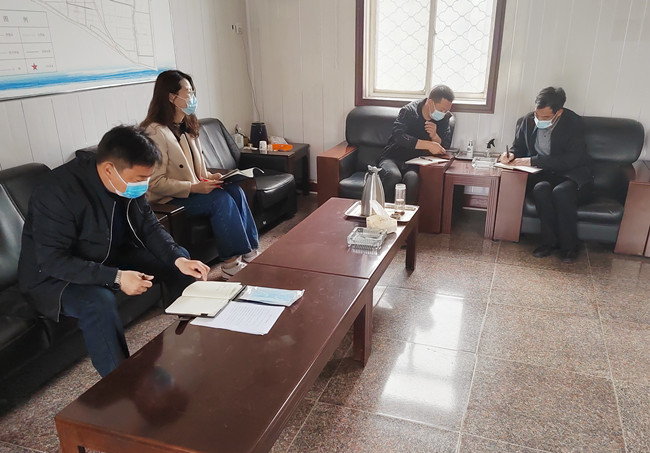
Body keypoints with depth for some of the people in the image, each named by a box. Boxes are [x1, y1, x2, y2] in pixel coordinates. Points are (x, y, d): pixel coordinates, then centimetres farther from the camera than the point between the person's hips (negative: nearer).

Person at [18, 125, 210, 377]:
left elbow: (150, 226, -1)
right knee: (100, 302, -37)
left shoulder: (128, 182, -9)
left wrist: (179, 259, -18)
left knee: (179, 257, -3)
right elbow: (52, 260, -30)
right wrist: (115, 277, -36)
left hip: (110, 257, 7)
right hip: (55, 275, -7)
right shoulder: (57, 191, -30)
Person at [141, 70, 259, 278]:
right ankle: (231, 264, -22)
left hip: (194, 189, 8)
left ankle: (250, 252, -16)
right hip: (168, 201, -8)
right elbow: (156, 183, -20)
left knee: (235, 190, -16)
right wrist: (194, 187, -25)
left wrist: (208, 177, -2)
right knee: (221, 198, -27)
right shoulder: (155, 132, -16)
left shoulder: (186, 126, 12)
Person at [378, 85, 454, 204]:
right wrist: (428, 145, -27)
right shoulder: (409, 111, -8)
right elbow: (399, 136, -22)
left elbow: (445, 147, 5)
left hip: (416, 163, 2)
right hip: (393, 157, -2)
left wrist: (434, 136, -18)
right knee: (394, 175, -37)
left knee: (412, 177, -34)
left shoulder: (444, 118, 5)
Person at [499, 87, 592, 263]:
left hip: (571, 174, -3)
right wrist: (511, 154, -10)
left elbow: (571, 159, -20)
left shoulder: (574, 123, -12)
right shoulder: (526, 121, 0)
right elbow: (518, 147, 15)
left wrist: (533, 161, -25)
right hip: (542, 175, 3)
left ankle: (569, 245, -17)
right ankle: (550, 241, -18)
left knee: (561, 191, -36)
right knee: (541, 188, -33)